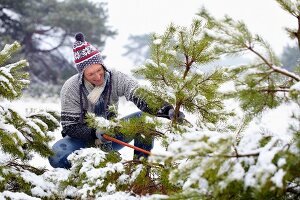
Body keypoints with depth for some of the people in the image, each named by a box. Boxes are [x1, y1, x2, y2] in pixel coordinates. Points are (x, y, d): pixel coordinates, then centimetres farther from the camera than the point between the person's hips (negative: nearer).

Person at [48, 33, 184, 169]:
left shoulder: (115, 78, -16)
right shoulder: (71, 89, -19)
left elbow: (139, 96, -30)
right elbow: (70, 127, -18)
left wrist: (166, 109, -49)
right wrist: (95, 133, -36)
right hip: (85, 137, -2)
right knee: (56, 155, -33)